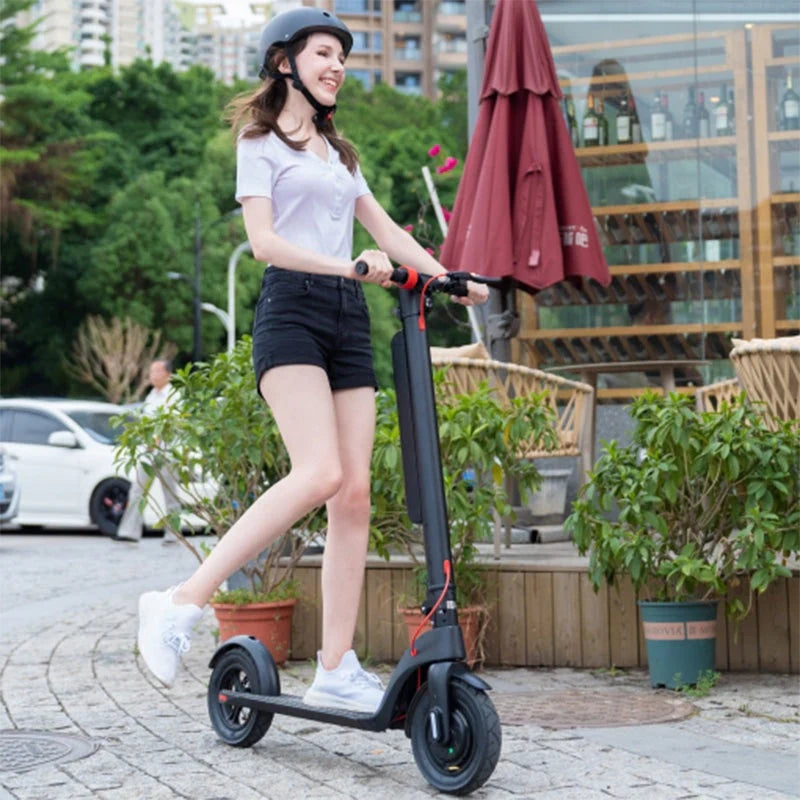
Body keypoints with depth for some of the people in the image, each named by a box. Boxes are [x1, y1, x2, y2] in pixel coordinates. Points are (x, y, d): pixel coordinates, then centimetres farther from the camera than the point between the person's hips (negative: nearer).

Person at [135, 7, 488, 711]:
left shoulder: (338, 151, 27)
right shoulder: (260, 140, 6)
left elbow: (386, 230, 25)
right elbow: (263, 240, -7)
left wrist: (448, 277, 9)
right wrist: (345, 264, -21)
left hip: (349, 318, 7)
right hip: (292, 310, -7)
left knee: (355, 492, -3)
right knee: (319, 474, -25)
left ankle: (336, 671, 0)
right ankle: (182, 603, -18)